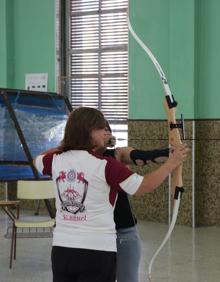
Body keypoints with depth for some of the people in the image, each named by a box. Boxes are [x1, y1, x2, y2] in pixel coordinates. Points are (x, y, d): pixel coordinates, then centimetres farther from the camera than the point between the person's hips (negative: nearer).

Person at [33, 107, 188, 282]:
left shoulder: (56, 160, 3)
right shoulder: (105, 165, -13)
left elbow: (37, 161, 26)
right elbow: (143, 187, -9)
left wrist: (64, 145, 33)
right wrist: (172, 163, 0)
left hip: (62, 249, 5)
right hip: (97, 252, -5)